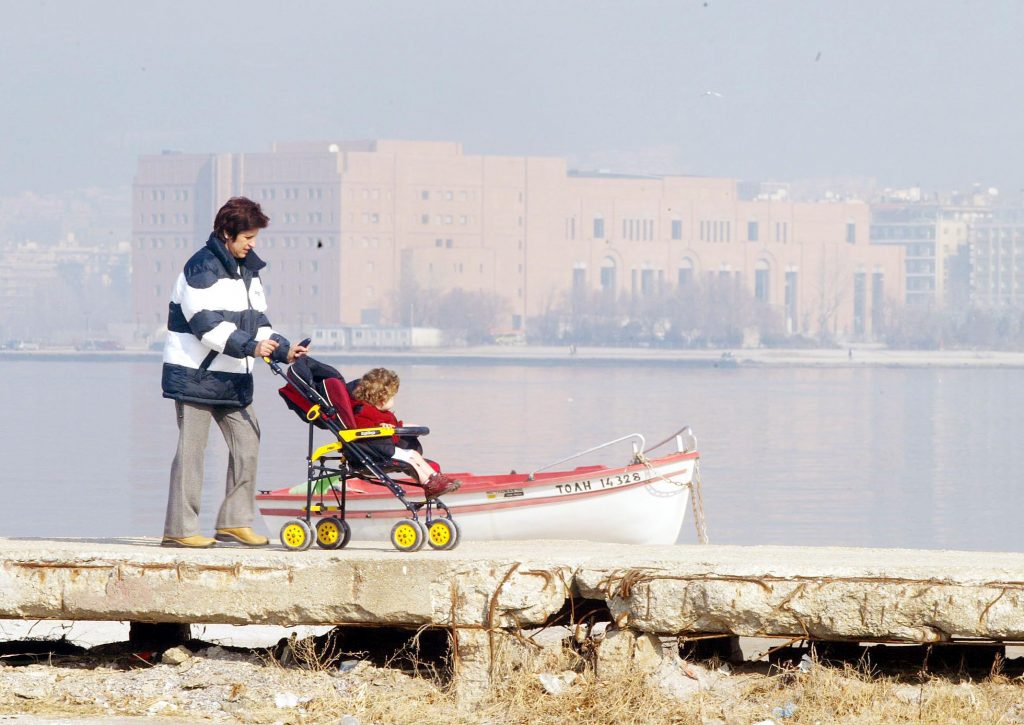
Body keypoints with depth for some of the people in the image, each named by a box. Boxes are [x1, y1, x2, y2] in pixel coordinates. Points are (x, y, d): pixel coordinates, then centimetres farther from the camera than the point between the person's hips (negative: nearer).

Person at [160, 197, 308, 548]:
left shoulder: (247, 270, 14)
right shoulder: (202, 267, -13)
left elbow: (256, 321, 17)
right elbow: (206, 324, -22)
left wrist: (282, 350, 1)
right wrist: (250, 346, -26)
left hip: (233, 377, 8)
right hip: (196, 375, -8)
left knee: (247, 443, 6)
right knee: (191, 449, -5)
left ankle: (235, 521, 13)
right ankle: (179, 529, -2)